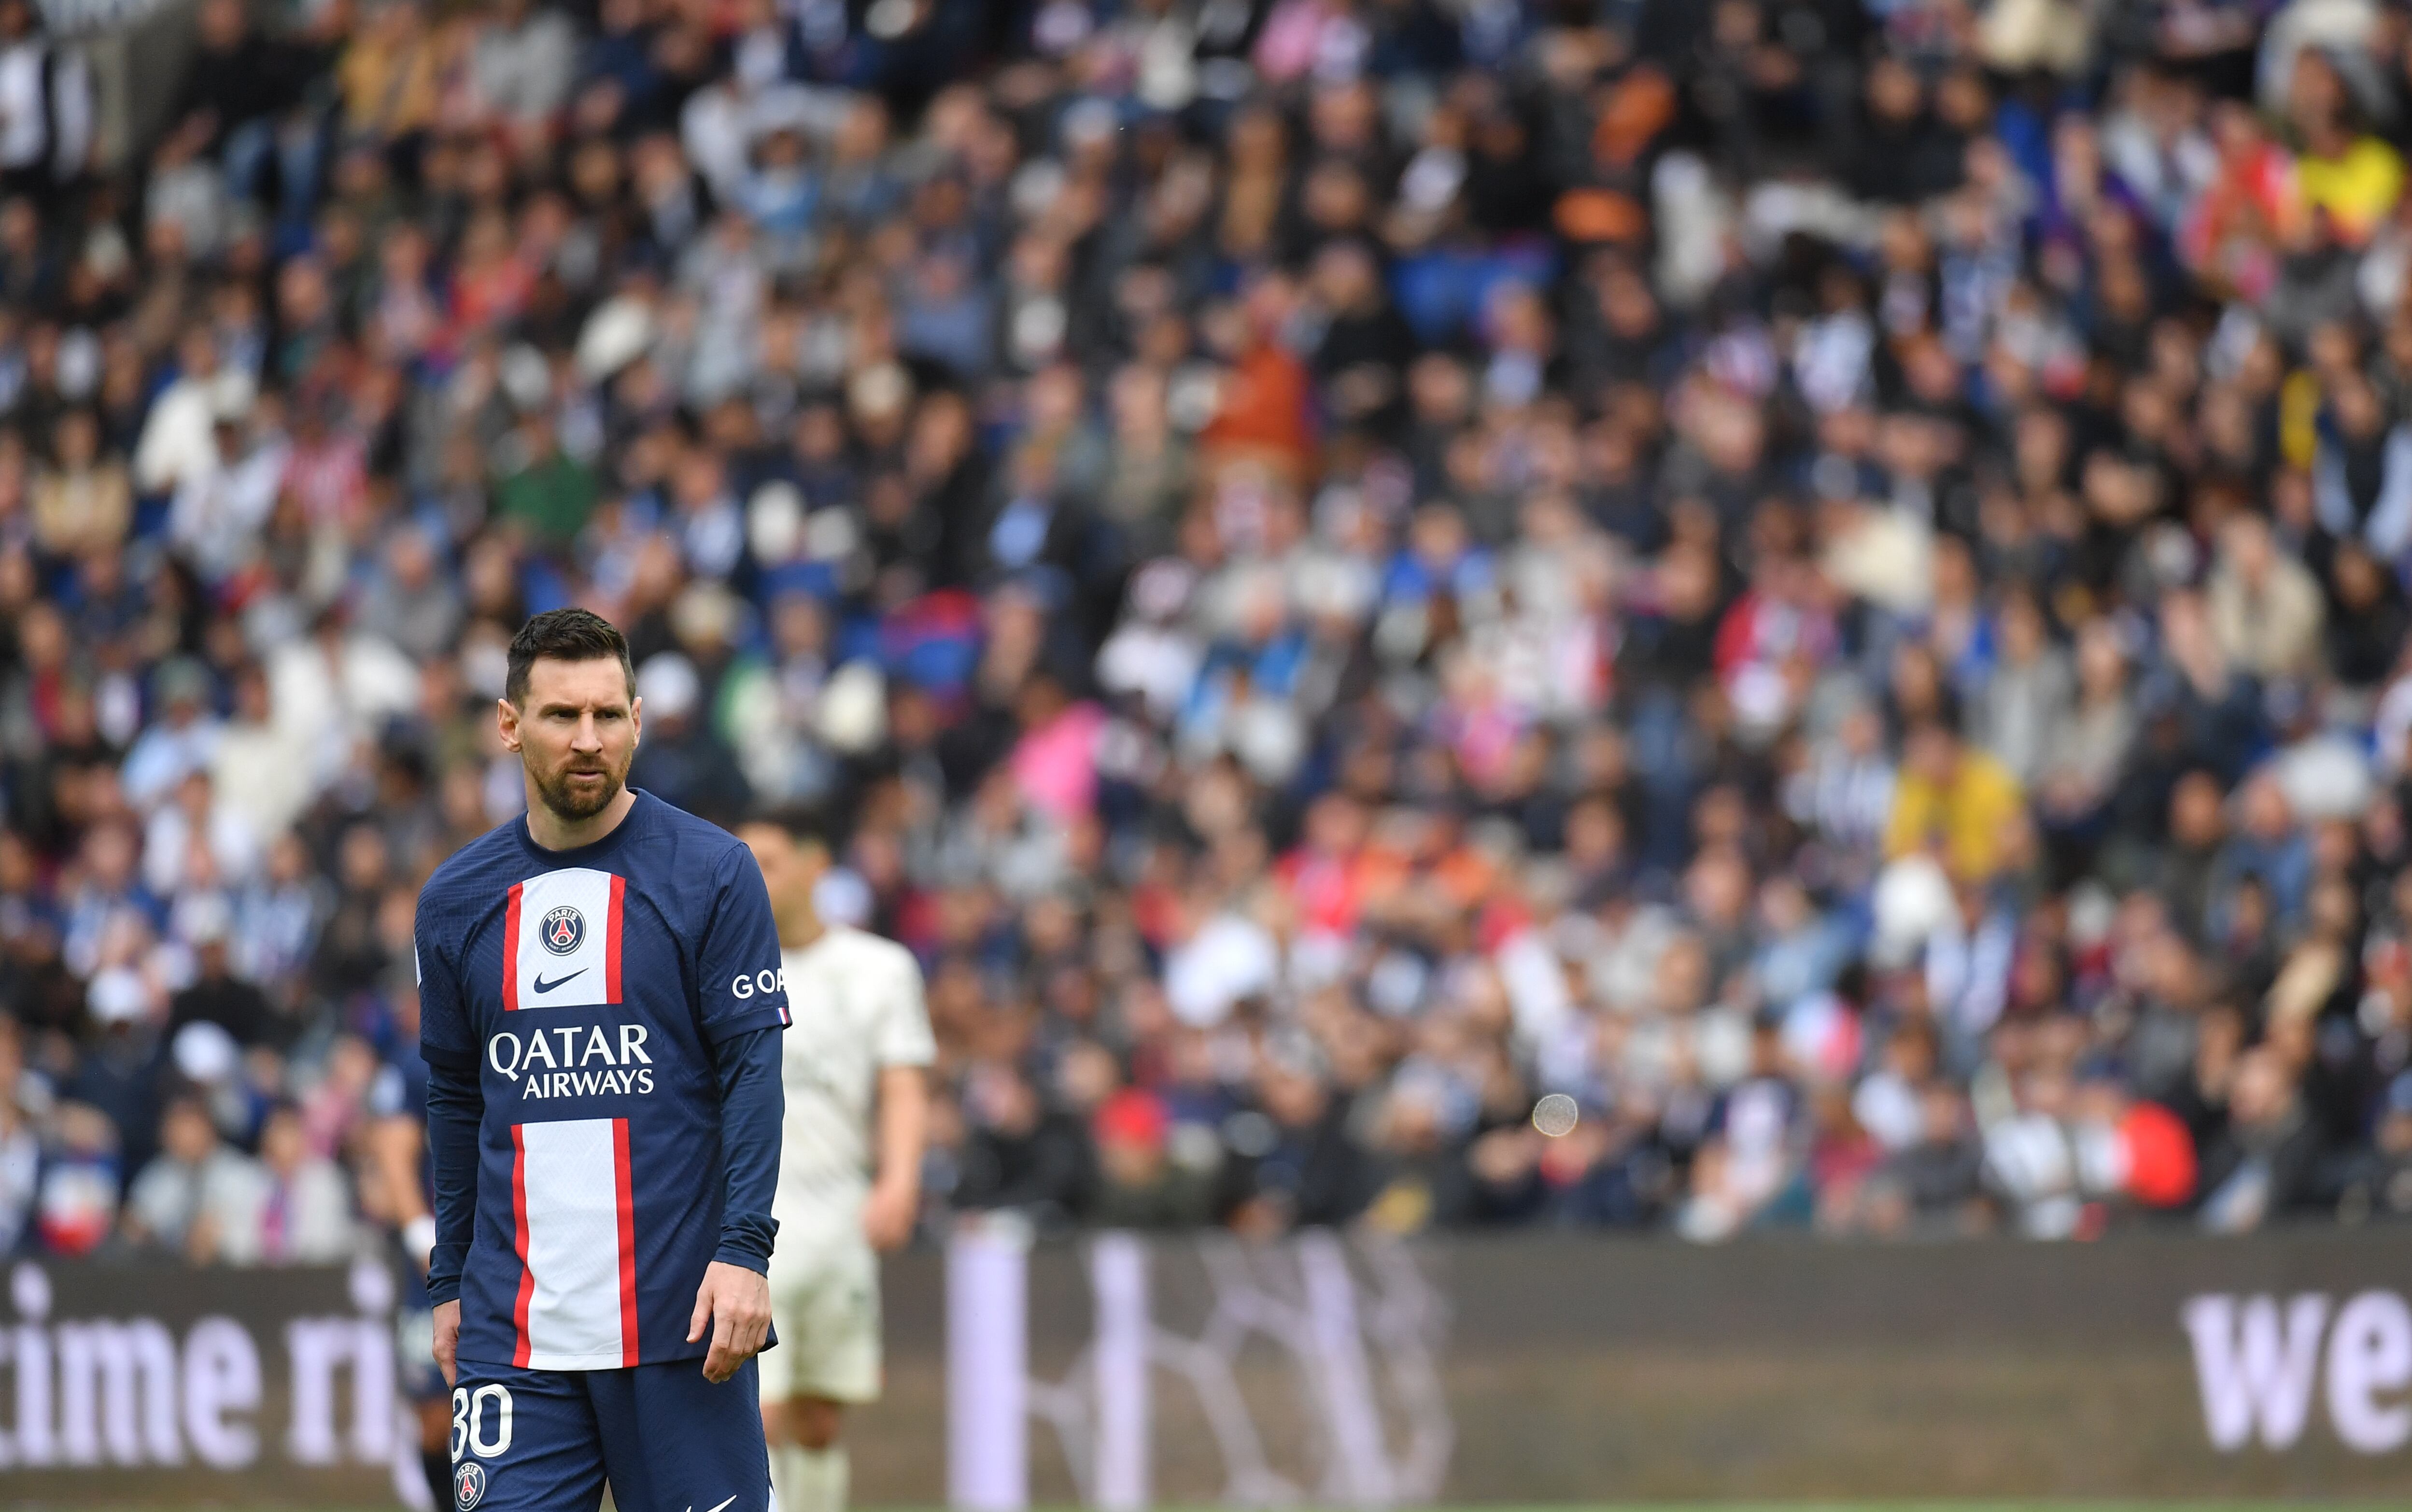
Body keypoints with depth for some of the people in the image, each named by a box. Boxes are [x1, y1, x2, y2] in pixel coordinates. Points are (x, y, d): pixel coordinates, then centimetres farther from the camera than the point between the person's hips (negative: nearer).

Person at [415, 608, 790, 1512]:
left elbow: (752, 1068, -4)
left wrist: (744, 1250, -14)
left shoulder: (713, 873, 0)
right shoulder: (455, 901, 10)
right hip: (513, 1331, 3)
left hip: (679, 1321, -3)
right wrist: (450, 1284, 16)